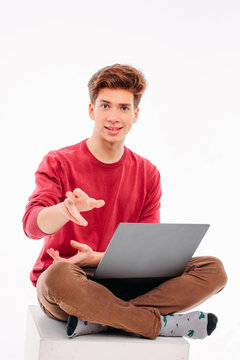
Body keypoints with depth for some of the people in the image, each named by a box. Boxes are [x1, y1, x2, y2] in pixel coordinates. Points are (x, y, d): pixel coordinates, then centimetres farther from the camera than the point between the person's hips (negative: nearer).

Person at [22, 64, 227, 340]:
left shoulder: (148, 174, 7)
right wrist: (66, 209, -42)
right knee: (59, 276, -41)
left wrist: (96, 258, -17)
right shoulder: (58, 163, -2)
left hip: (122, 284, 4)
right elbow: (31, 225, -18)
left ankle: (97, 320, -27)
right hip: (59, 287, -3)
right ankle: (163, 324, -22)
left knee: (213, 270, -16)